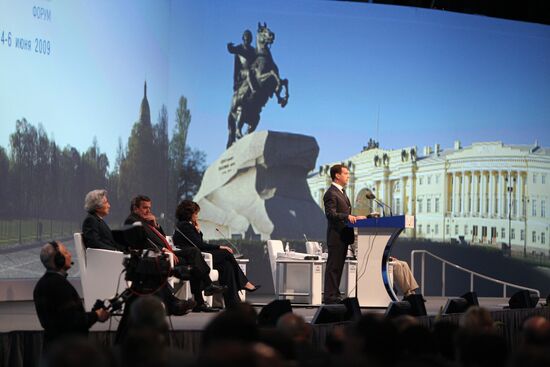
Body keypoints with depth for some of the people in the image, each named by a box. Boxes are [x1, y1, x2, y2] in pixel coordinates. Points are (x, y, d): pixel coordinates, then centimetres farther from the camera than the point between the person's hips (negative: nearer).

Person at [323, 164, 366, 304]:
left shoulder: (342, 192, 21)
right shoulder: (331, 194, -12)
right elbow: (331, 214, -23)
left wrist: (354, 217, 12)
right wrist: (347, 216, -33)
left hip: (344, 236, 10)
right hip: (336, 236, -10)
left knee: (338, 267, 12)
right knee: (333, 266, -7)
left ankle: (335, 295, 16)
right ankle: (330, 296, -6)